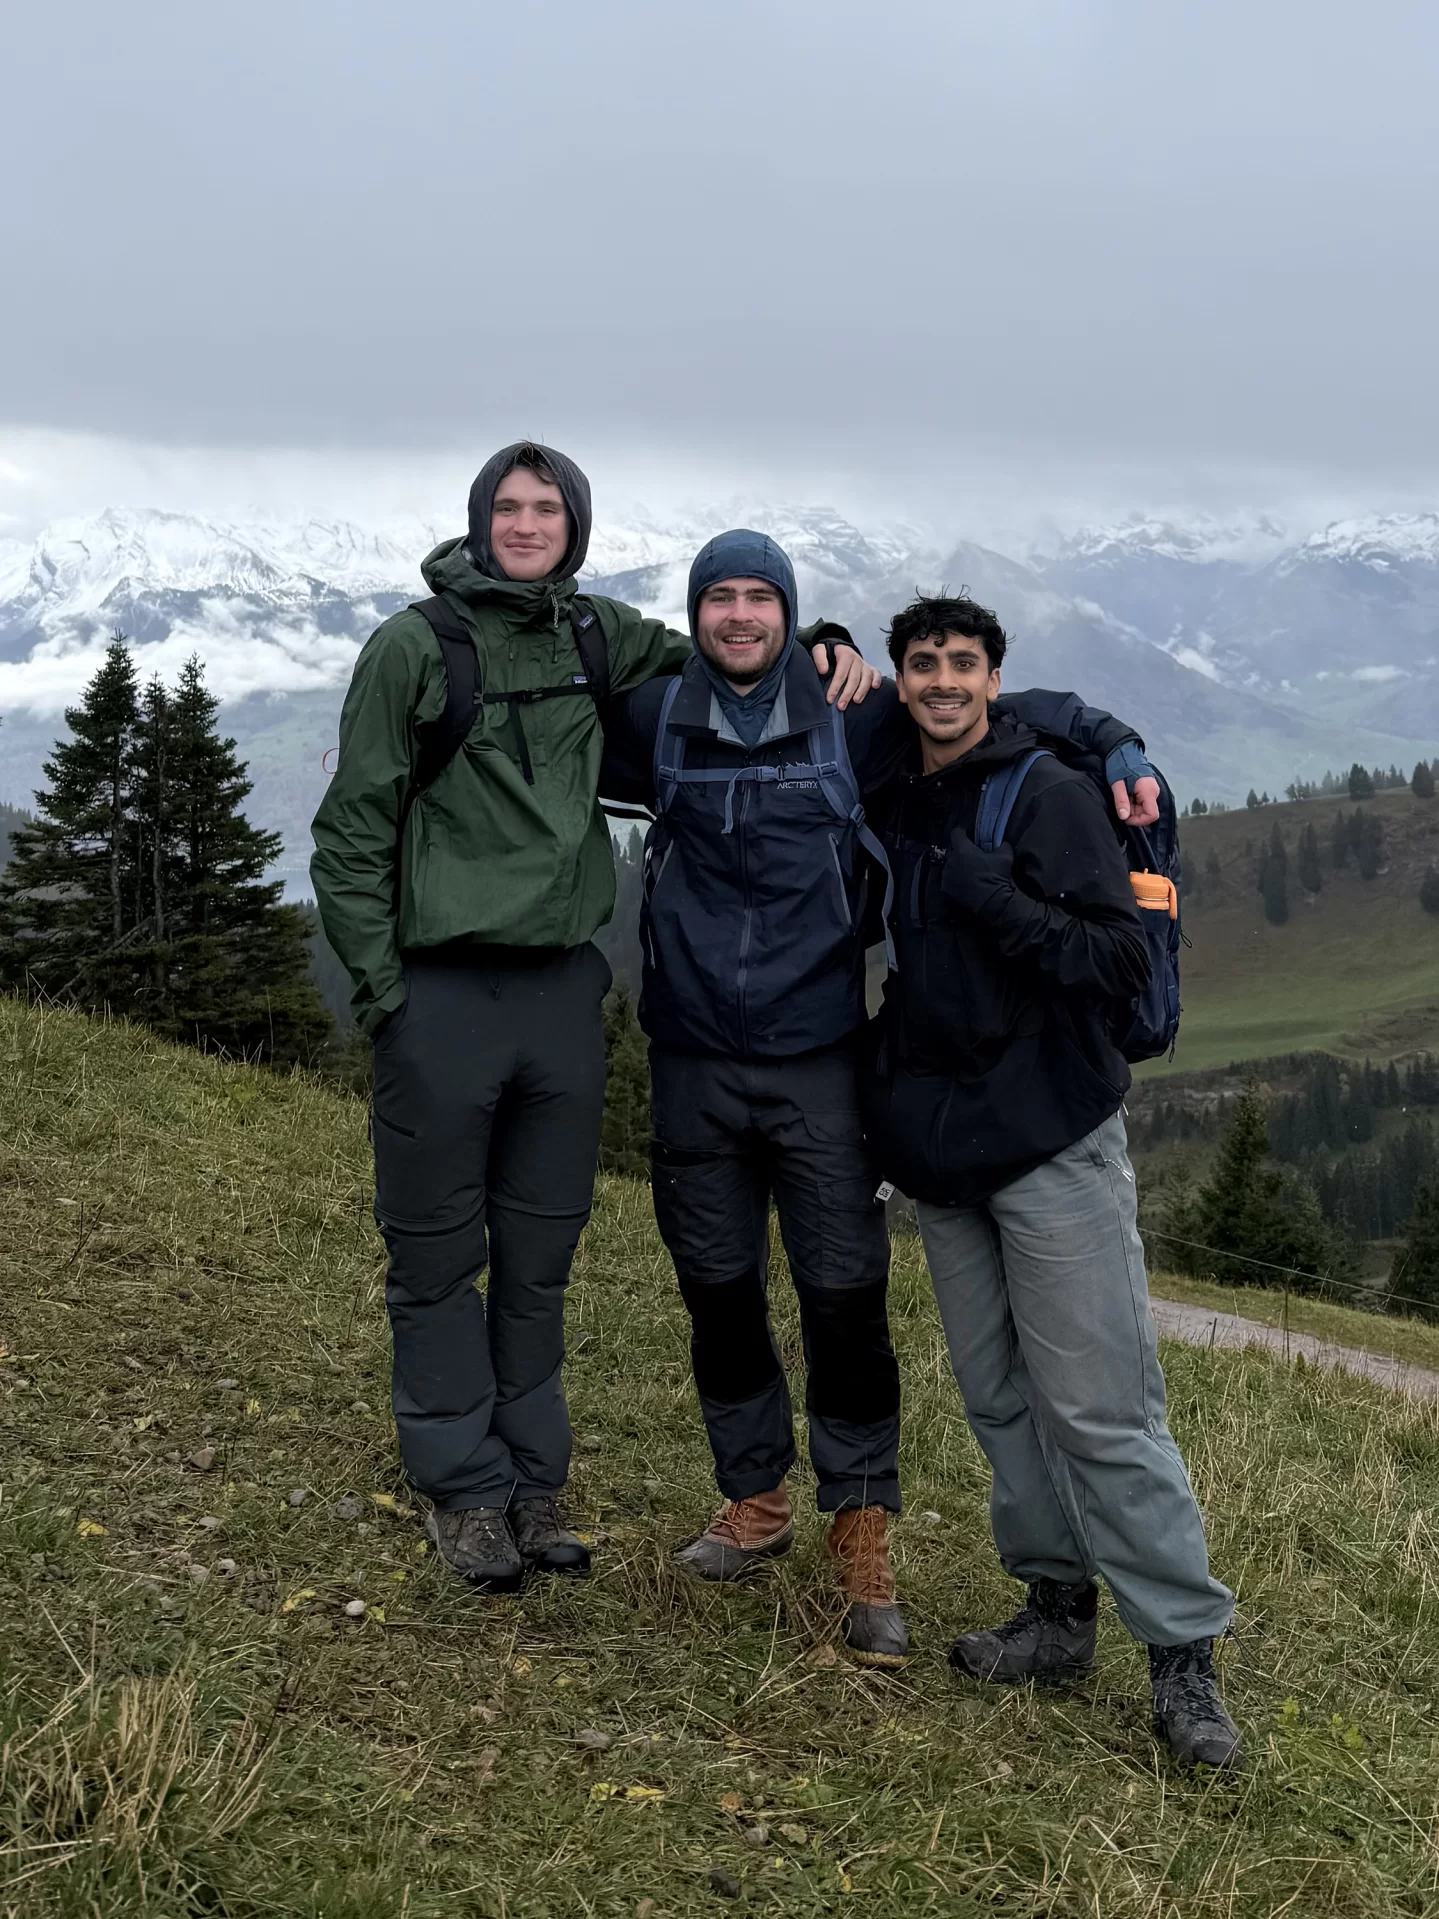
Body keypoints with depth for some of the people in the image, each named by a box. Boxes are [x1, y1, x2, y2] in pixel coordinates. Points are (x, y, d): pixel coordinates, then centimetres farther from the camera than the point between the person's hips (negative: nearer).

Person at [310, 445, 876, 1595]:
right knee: (439, 1254, 4)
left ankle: (534, 1480, 23)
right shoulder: (415, 646, -4)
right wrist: (380, 985, -7)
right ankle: (464, 1487, 18)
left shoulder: (595, 637, 9)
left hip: (564, 985, 4)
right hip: (442, 992, -4)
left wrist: (824, 648, 6)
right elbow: (353, 830, -2)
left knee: (541, 1255, 11)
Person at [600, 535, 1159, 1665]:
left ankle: (864, 1535, 12)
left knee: (845, 1297, -2)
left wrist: (1118, 749, -7)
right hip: (695, 1062, 2)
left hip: (820, 1061, -2)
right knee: (717, 1291, 11)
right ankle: (756, 1498, 31)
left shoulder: (851, 719, 0)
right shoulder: (655, 722, 4)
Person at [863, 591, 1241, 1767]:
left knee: (1101, 1408, -7)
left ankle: (1185, 1650, 2)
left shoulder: (1049, 795, -7)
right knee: (999, 1398, 11)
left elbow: (1122, 961, -12)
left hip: (1054, 1145, -6)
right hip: (944, 1149, 6)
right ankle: (1058, 1609, 23)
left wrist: (1001, 903, -22)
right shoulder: (896, 807, 11)